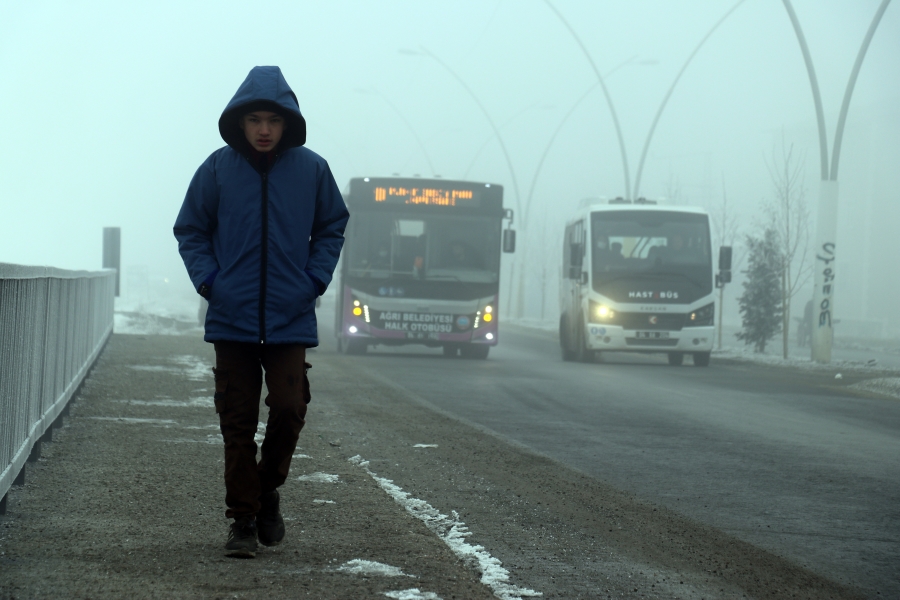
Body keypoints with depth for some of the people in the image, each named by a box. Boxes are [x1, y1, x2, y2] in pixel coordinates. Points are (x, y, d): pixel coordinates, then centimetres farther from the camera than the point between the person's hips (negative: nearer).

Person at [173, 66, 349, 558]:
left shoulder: (310, 168, -1)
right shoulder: (218, 168, -3)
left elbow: (332, 228, 13)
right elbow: (190, 231, 8)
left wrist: (315, 279, 1)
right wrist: (208, 280, -5)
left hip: (291, 319, 0)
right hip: (231, 318, 0)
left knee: (289, 409, -7)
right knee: (237, 422, 3)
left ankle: (268, 488, 20)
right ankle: (243, 520, 12)